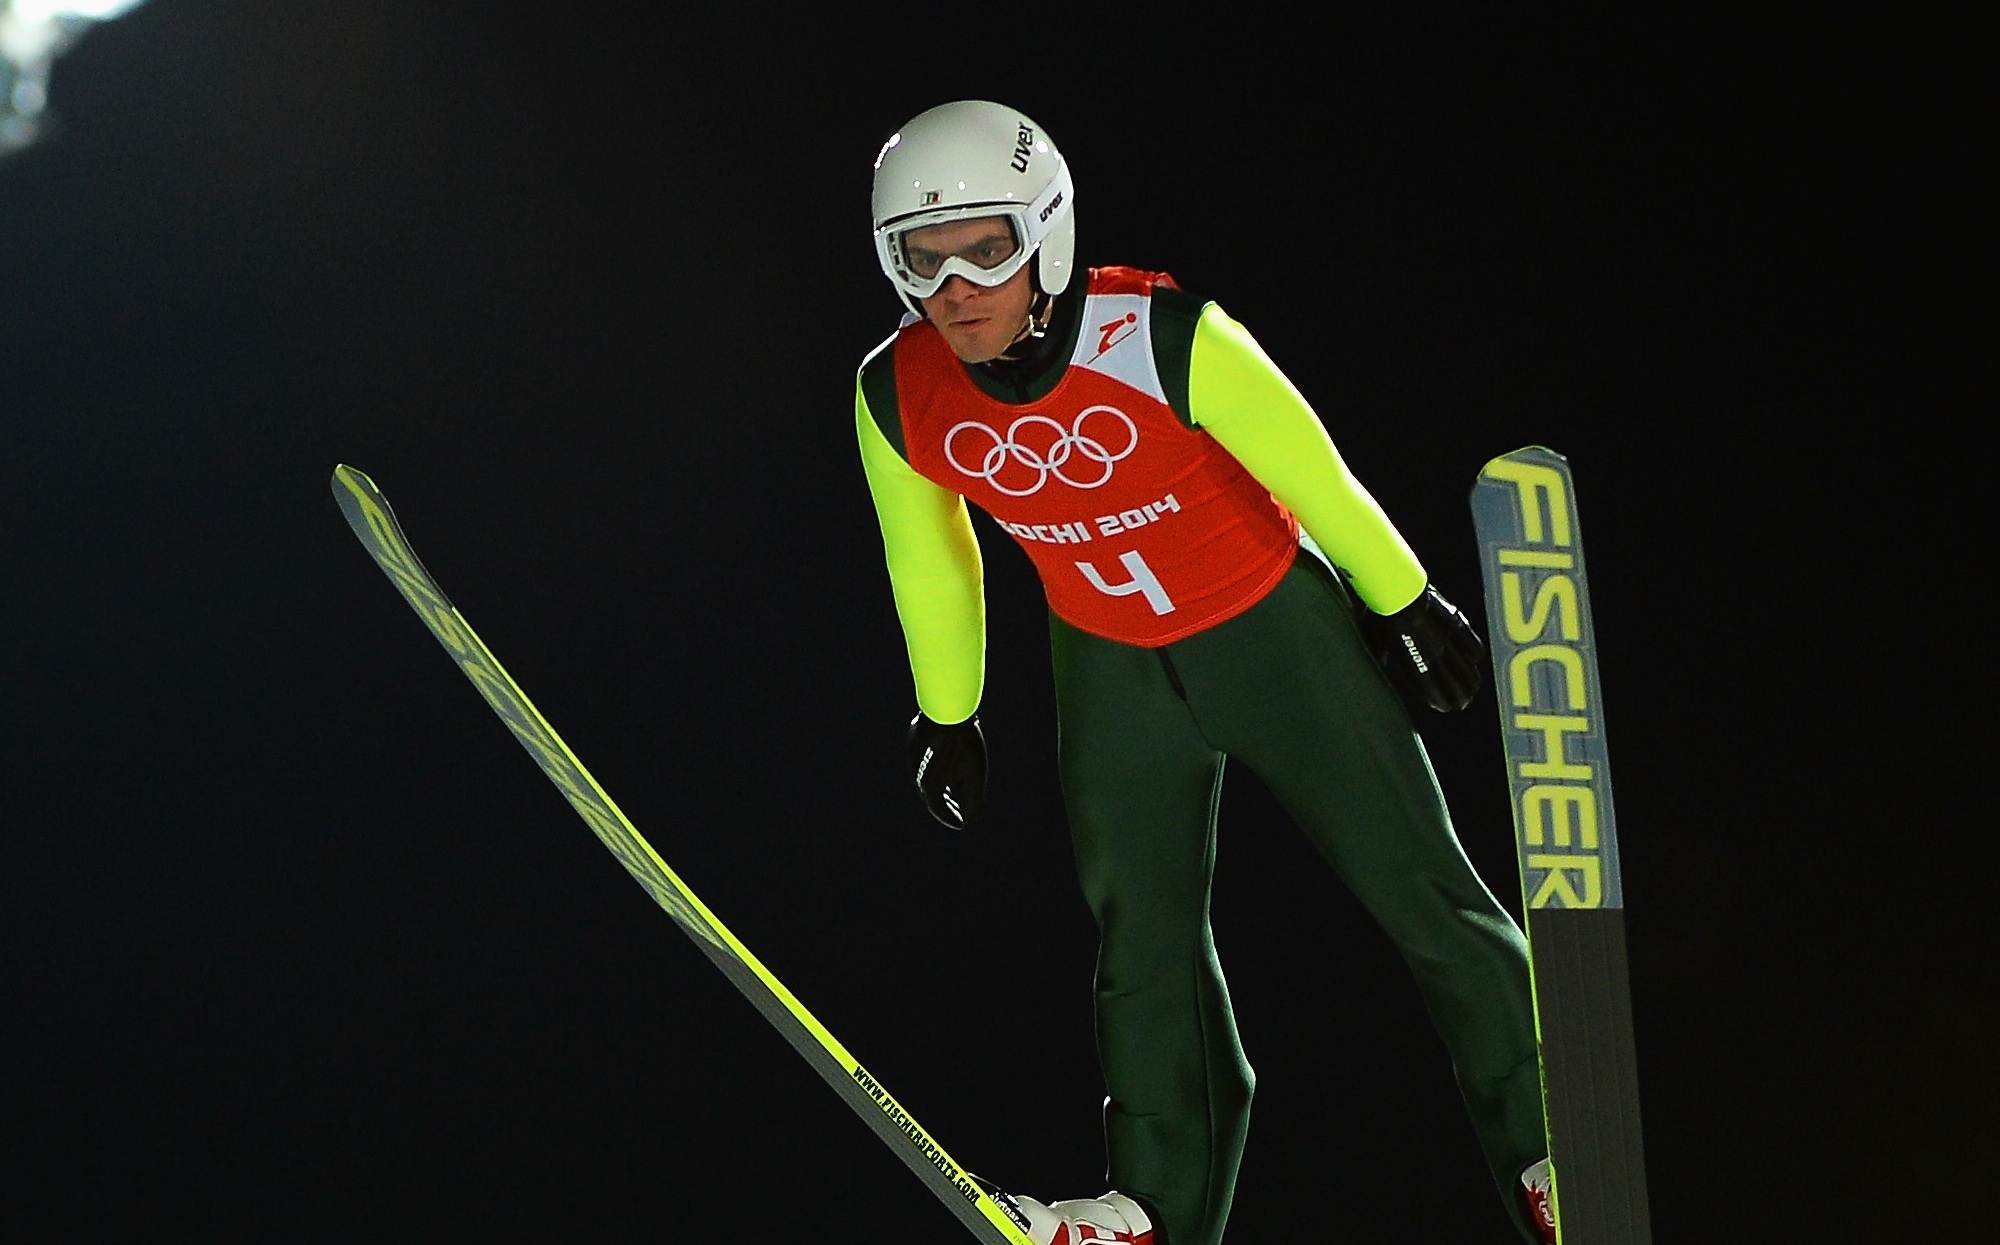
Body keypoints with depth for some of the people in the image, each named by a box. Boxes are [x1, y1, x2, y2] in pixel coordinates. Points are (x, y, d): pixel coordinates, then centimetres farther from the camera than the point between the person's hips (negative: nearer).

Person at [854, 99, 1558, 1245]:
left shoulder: (1162, 336, -30)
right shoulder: (898, 399, -17)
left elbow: (1311, 469, -16)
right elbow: (930, 565, 2)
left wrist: (1405, 604, -6)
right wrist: (947, 718, 11)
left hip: (1274, 627, -3)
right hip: (1113, 668, 4)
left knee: (1420, 888, 0)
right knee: (1143, 939, 8)